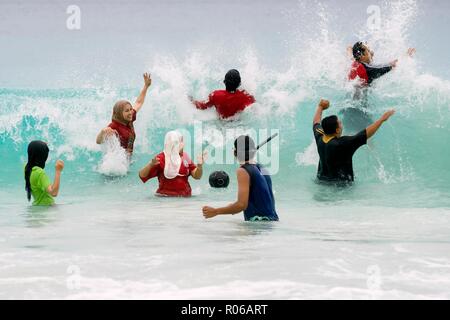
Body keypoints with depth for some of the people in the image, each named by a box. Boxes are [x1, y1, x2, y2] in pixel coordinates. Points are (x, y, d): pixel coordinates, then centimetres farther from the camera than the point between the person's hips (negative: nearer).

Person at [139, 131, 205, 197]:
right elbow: (142, 175, -8)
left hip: (185, 197, 4)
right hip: (165, 198, -4)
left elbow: (197, 176, 9)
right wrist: (151, 164, -27)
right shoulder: (161, 158, -7)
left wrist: (199, 165, -10)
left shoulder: (185, 157, 8)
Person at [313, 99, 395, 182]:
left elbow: (316, 123, 19)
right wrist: (382, 119, -15)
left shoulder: (320, 139, -4)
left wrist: (320, 107, 35)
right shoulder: (341, 143, -25)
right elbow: (366, 134, -23)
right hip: (340, 184, -8)